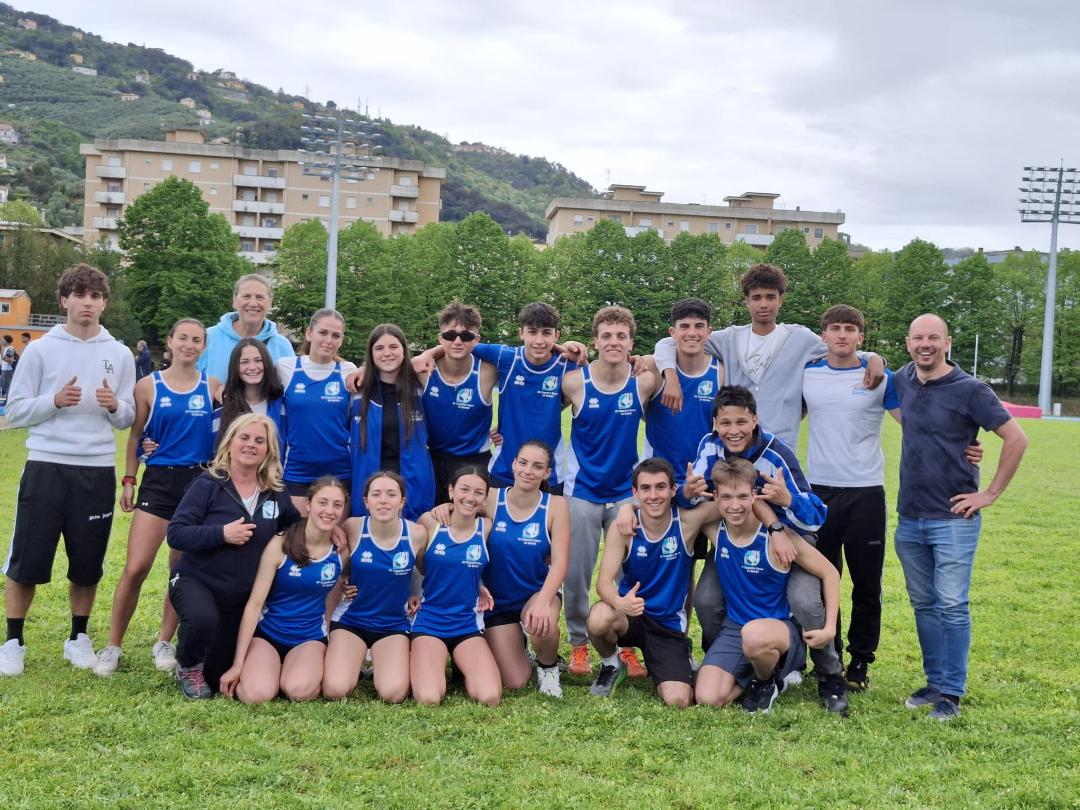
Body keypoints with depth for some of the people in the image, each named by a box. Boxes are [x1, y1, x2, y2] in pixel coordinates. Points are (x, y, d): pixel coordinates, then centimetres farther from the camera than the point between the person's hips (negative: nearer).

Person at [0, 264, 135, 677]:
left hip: (97, 471, 2)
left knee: (87, 565, 9)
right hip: (46, 467, -2)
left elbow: (128, 419, 10)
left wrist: (115, 406, -12)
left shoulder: (119, 355, 6)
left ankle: (78, 638, 26)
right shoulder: (39, 350, 1)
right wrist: (54, 401, -15)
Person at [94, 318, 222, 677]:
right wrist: (128, 481, 3)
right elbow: (135, 436, 7)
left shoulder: (213, 386, 4)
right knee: (135, 568, -9)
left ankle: (164, 643, 23)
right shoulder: (149, 386, 2)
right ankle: (112, 646, 6)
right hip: (159, 482, -1)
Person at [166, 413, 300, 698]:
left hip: (243, 598, 4)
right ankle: (188, 667, -6)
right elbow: (175, 534, -17)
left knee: (222, 679, 8)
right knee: (203, 619, -39)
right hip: (196, 581, -4)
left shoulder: (276, 494, 1)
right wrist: (222, 534, -27)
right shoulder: (208, 485, -12)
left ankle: (204, 671, 46)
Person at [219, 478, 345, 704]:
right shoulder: (280, 545, -12)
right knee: (257, 694, -29)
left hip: (310, 638, 1)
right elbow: (254, 604, -12)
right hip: (267, 633, -1)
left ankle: (314, 669, 4)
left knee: (299, 691, -31)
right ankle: (256, 670, 6)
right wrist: (237, 665, -14)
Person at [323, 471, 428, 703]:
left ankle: (379, 665, 14)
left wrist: (415, 594, 3)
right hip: (350, 620, 0)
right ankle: (356, 663, 15)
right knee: (334, 692, -19)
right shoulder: (352, 528, -13)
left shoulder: (417, 534, -10)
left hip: (394, 624, 0)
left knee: (393, 694, -21)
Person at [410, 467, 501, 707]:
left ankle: (463, 669, 15)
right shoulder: (430, 522, -7)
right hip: (429, 621, -2)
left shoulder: (487, 528, -3)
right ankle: (424, 665, 12)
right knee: (429, 699, -24)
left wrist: (477, 585, -1)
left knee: (490, 698, -20)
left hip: (468, 624, 2)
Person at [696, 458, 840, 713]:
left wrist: (829, 628, -14)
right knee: (707, 698, -19)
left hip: (782, 628, -4)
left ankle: (767, 681, -5)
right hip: (734, 629, 4)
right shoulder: (714, 527, -7)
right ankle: (757, 672, 11)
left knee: (754, 634, -41)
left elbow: (829, 573, -8)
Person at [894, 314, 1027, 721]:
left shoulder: (970, 390, -11)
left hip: (953, 519, -5)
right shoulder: (903, 381, 5)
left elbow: (1016, 439, -10)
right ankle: (934, 682, 23)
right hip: (909, 518, 5)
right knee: (924, 605, 12)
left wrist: (991, 493, -9)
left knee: (952, 607, -3)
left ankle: (951, 693, 6)